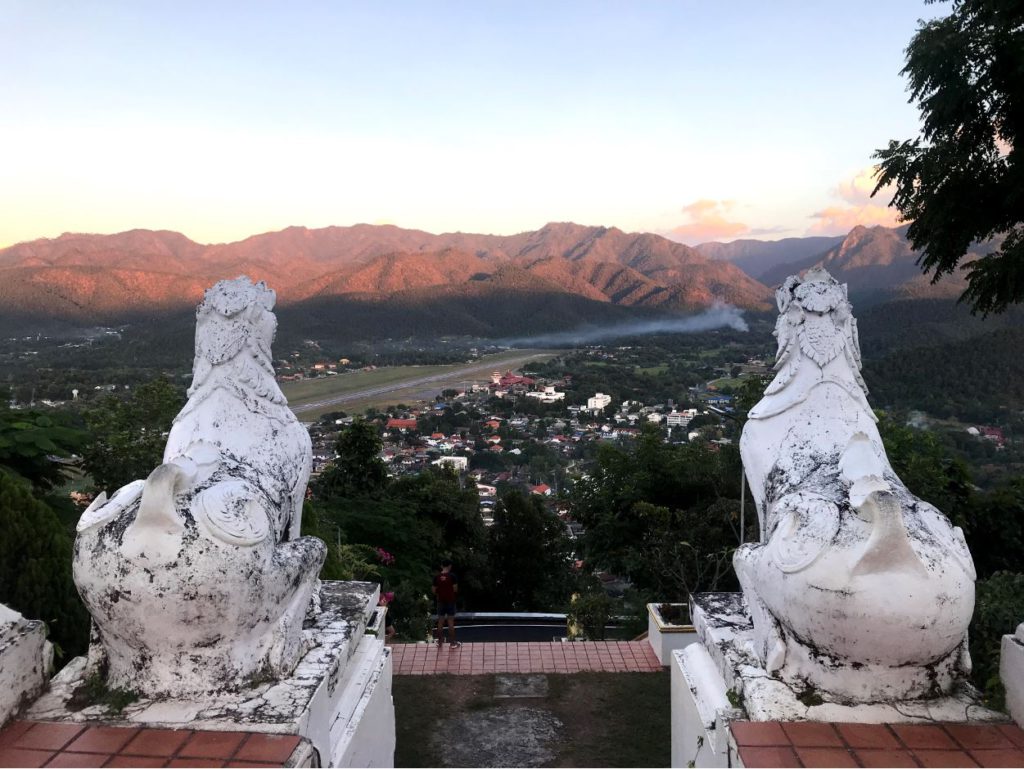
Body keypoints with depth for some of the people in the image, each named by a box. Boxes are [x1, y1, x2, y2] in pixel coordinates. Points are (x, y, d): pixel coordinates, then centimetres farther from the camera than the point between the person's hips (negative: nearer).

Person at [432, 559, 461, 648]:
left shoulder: (437, 577, -3)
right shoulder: (452, 576, -12)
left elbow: (434, 591, 0)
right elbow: (455, 589, -11)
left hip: (441, 601, 3)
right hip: (450, 601, -3)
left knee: (440, 622, 11)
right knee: (451, 622, 4)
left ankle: (440, 642, 19)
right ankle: (452, 643, 9)